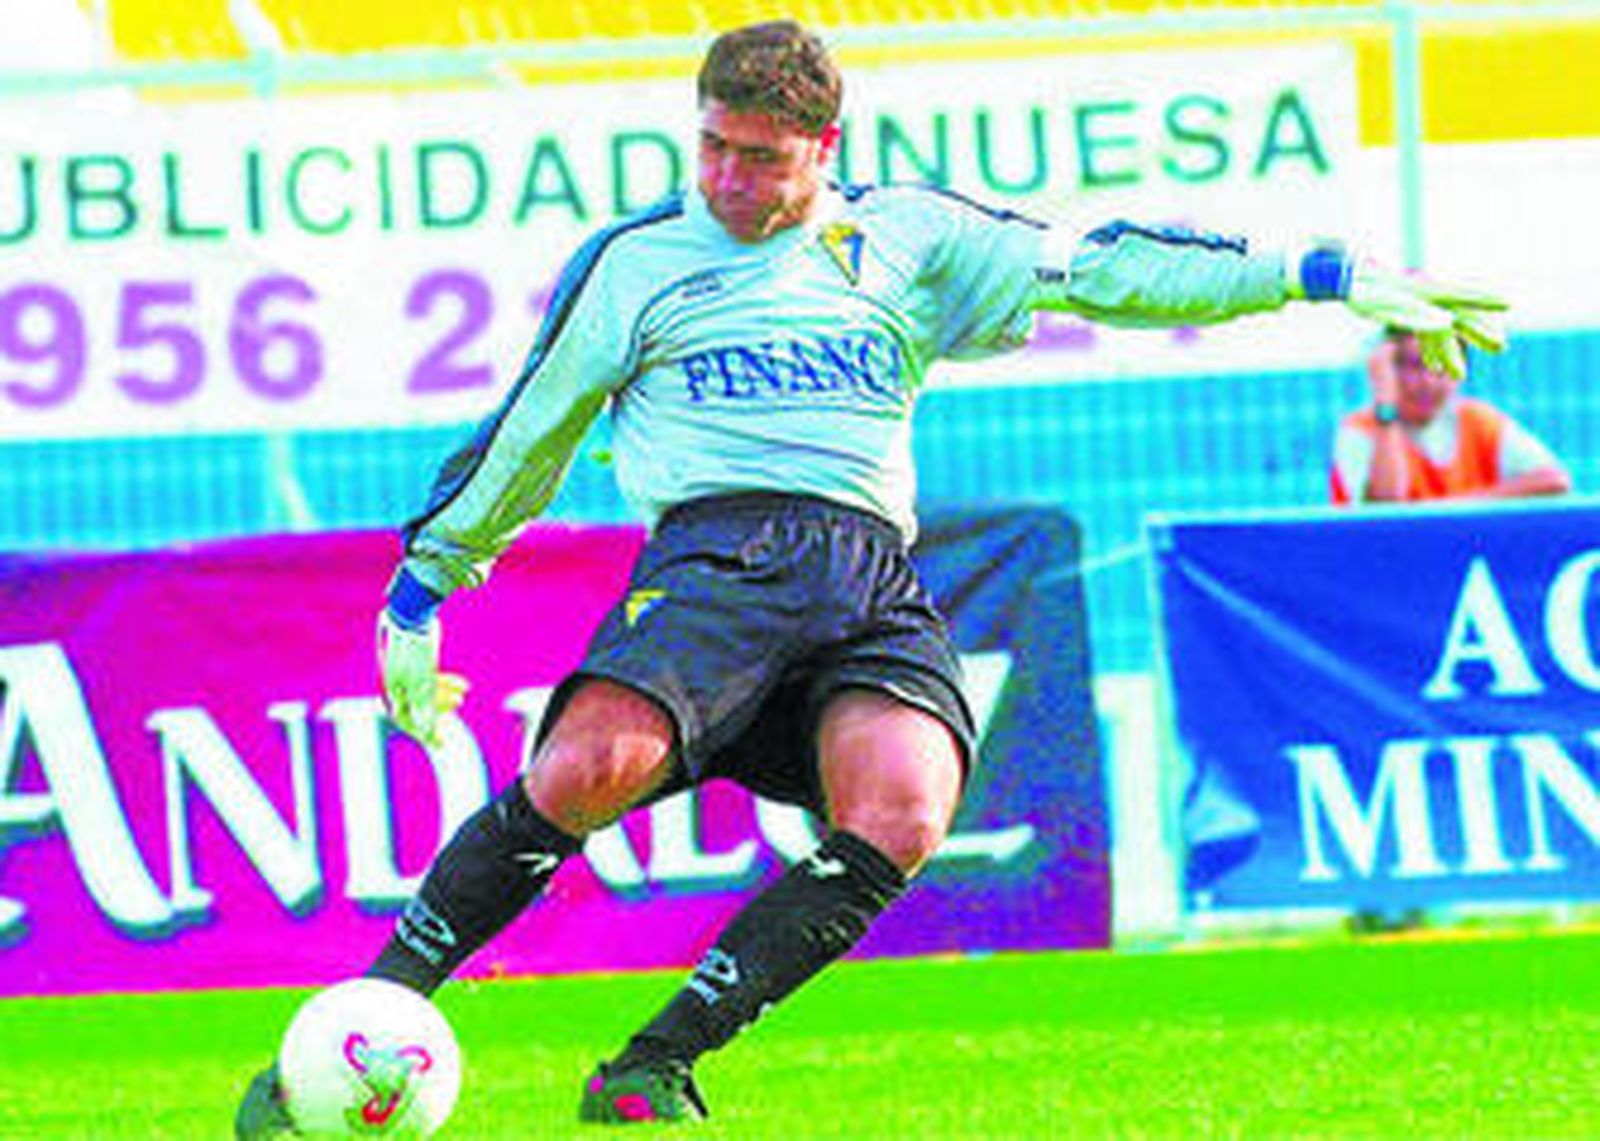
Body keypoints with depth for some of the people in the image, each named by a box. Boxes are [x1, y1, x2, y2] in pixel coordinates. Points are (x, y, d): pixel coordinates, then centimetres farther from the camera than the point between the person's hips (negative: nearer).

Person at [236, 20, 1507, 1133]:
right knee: (590, 767, -32)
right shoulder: (633, 261, 16)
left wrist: (1334, 278, 17)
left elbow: (1096, 268, 20)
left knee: (898, 820, -30)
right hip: (716, 554, -2)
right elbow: (519, 444, 23)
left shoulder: (904, 238, 20)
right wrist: (420, 595, 24)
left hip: (873, 580, 2)